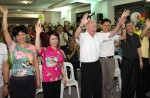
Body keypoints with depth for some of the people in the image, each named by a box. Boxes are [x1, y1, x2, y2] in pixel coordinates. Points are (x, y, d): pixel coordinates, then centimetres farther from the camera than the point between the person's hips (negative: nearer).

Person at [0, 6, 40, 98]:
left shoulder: (32, 47, 4)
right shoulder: (13, 46, 1)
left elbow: (36, 64, 6)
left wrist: (38, 79, 5)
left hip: (30, 80, 1)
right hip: (15, 81, 0)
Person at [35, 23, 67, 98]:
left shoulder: (59, 51, 6)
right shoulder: (45, 50, -10)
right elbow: (37, 48, -33)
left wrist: (64, 76, 14)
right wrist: (38, 33, -41)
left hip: (57, 79, 5)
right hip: (47, 80, -5)